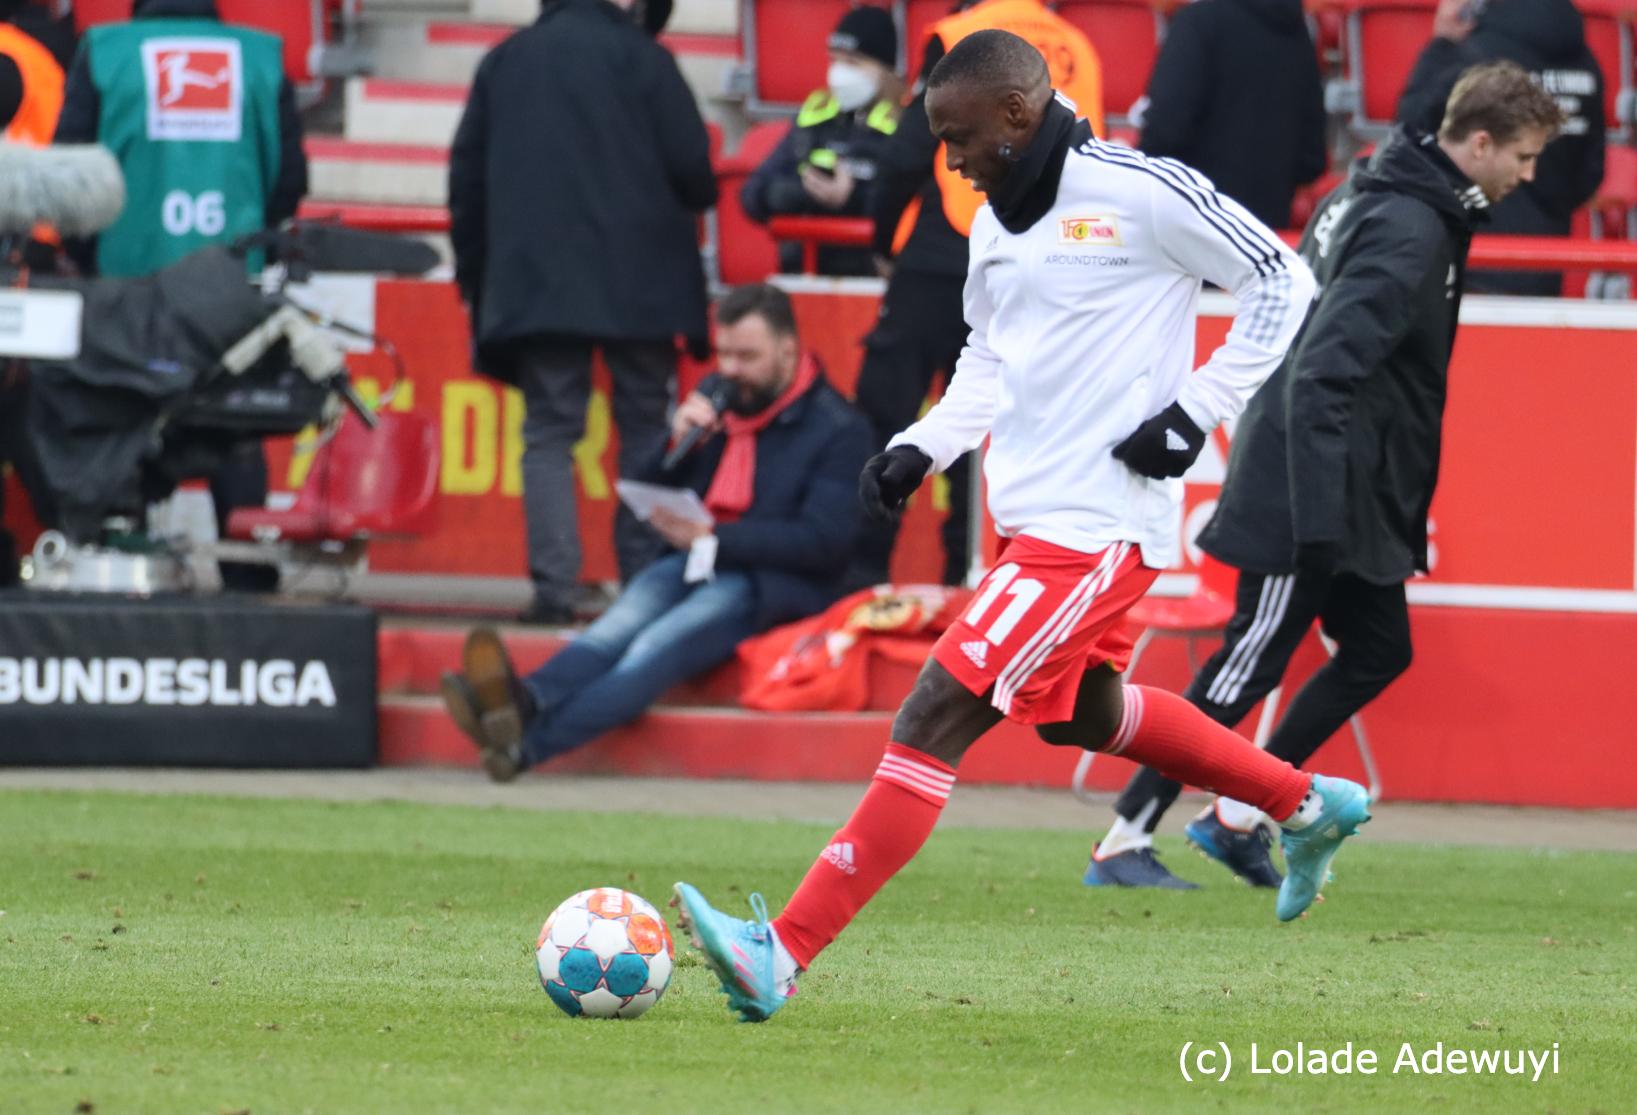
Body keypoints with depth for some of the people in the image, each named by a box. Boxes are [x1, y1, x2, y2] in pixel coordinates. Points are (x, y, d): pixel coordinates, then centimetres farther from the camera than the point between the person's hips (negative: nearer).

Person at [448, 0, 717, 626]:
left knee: (549, 433, 3)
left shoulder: (504, 62, 9)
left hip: (534, 285, 2)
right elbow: (690, 165, -6)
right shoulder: (641, 58, -3)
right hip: (636, 285, -2)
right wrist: (694, 202, 17)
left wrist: (473, 274, 20)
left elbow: (467, 176, 11)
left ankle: (553, 587, -9)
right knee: (646, 429, 9)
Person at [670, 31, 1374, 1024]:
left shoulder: (1140, 195, -14)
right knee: (1079, 711, 27)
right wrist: (922, 449, 10)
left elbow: (1282, 282, -7)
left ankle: (783, 956, -18)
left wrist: (1195, 413, -13)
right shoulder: (996, 226, 10)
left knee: (935, 719, -15)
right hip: (1037, 519, 10)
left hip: (1099, 526, -10)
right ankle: (1311, 807, 45)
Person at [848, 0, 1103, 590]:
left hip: (941, 265, -5)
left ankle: (863, 570, -6)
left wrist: (886, 243, 6)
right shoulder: (1077, 50, 7)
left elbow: (908, 157, -8)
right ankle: (965, 573, 7)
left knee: (885, 415, -1)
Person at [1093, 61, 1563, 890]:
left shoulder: (1376, 196, 10)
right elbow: (1323, 371, -29)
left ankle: (1238, 815, 19)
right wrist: (1318, 518, -33)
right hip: (1308, 497, -10)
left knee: (1378, 651, 14)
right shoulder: (1410, 231, -21)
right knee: (1248, 667, -4)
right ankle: (1125, 841, 2)